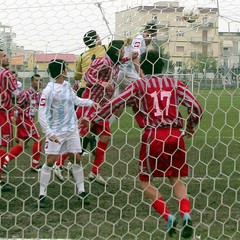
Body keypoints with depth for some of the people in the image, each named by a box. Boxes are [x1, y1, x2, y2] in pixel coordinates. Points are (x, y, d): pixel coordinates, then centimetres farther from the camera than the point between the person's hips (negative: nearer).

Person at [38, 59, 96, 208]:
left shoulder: (67, 85, 5)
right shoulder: (49, 90, -17)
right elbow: (42, 114, -18)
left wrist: (90, 102, 25)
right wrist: (49, 133, -26)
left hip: (72, 129, 6)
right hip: (56, 131, -6)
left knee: (76, 159, 7)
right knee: (50, 161, -6)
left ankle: (82, 192, 15)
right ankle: (42, 194, 4)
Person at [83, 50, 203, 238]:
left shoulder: (139, 85, 3)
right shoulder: (175, 83, 10)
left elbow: (115, 104, -1)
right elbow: (195, 107, 5)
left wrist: (93, 119, 9)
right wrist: (190, 127, 23)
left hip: (153, 136, -3)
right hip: (175, 135, 3)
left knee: (146, 180, 11)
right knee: (176, 179, 15)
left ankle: (168, 217, -3)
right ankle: (186, 215, -7)